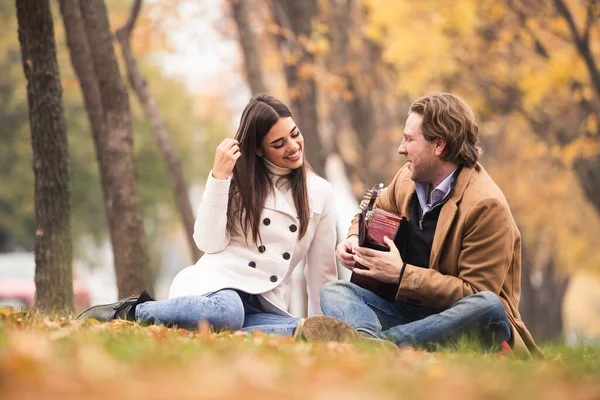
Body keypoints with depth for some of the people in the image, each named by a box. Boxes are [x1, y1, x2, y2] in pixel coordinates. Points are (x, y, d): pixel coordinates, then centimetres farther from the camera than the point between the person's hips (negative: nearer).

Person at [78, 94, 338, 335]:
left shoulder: (319, 192, 13)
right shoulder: (238, 179, 7)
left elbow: (322, 270, 17)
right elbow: (209, 243, -4)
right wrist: (218, 177, -7)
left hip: (266, 304, 3)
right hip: (219, 283, -3)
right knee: (227, 311, -42)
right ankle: (133, 311, -18)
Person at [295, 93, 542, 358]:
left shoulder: (486, 206, -15)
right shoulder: (408, 177, 9)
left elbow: (476, 294, -18)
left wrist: (403, 275, -21)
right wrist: (356, 238, 7)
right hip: (410, 310, 7)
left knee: (489, 307, -39)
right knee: (334, 292, -11)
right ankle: (367, 339, -50)